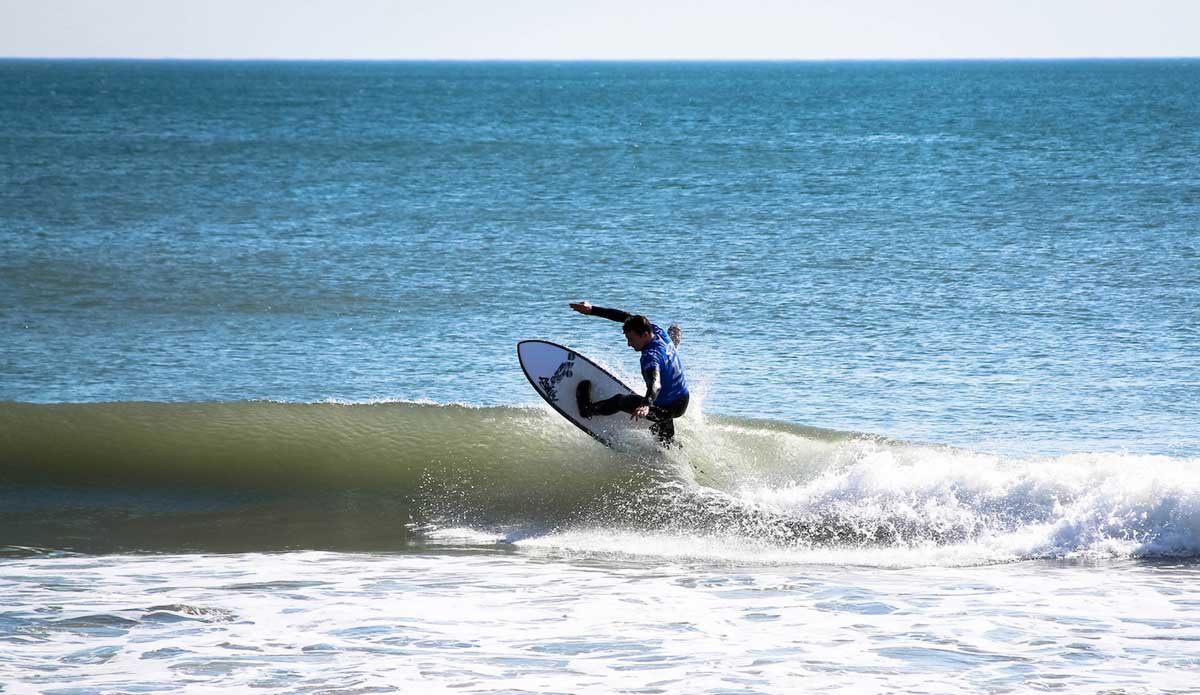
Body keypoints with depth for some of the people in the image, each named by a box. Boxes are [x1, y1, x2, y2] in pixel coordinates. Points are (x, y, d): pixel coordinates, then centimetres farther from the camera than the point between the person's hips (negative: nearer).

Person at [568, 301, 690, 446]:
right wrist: (592, 310, -1)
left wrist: (646, 405, -72)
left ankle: (588, 409, 33)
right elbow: (626, 317, 1)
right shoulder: (657, 331, -8)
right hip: (683, 400, 8)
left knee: (620, 401, 12)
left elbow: (655, 384, -52)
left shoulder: (651, 356, -34)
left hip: (668, 408, -8)